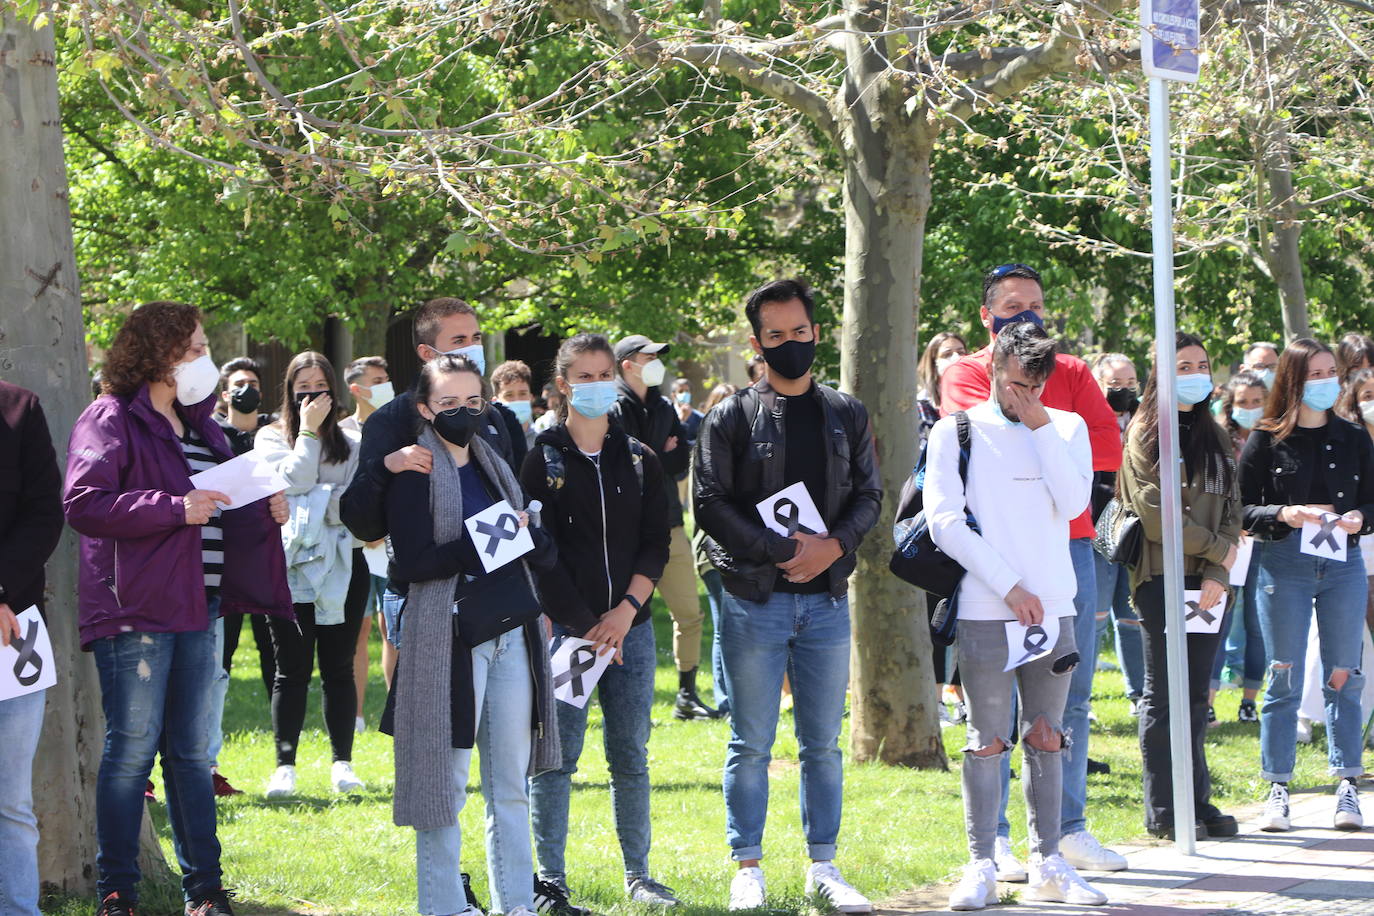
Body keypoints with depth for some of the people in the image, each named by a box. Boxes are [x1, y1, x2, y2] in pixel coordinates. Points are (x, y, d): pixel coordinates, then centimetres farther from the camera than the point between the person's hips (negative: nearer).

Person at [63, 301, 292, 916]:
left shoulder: (198, 429, 20)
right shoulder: (111, 420, -6)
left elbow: (220, 513, 29)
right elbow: (83, 503, -18)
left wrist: (264, 512, 8)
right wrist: (175, 509, -21)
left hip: (196, 607, 8)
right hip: (135, 608, -8)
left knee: (192, 751, 10)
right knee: (132, 749, -6)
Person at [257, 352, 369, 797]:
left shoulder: (350, 443, 12)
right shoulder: (272, 438, 8)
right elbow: (293, 481, -10)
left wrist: (317, 498, -12)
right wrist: (308, 432, -7)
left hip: (342, 565, 2)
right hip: (292, 564, -2)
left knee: (339, 667, 3)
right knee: (292, 668, -3)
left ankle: (343, 762, 8)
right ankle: (285, 765, -1)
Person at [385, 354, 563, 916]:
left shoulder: (496, 467, 16)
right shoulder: (413, 474, -4)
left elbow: (546, 553, 13)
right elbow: (414, 561, -15)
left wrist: (525, 535, -9)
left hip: (512, 636, 6)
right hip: (449, 634, -6)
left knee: (511, 785, 9)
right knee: (446, 780, -3)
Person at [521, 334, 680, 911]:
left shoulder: (640, 460, 11)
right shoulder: (543, 459, 1)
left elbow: (655, 544, 7)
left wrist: (626, 609, -8)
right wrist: (583, 624, -10)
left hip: (630, 625, 3)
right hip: (564, 625, -3)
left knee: (631, 755, 5)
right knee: (557, 755, -5)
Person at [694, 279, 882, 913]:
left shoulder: (847, 416, 12)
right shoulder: (731, 418, 0)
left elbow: (869, 494, 10)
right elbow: (710, 503, -6)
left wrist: (834, 545, -10)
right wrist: (782, 550, -14)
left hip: (826, 598, 3)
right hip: (754, 598, -3)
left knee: (823, 742, 7)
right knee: (751, 743, 1)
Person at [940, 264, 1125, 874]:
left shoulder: (1071, 372, 15)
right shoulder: (965, 374, 6)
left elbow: (1108, 451, 2)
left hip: (1068, 542, 4)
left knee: (1070, 693, 6)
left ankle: (1068, 827, 13)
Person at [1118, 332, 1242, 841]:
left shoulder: (1215, 437, 17)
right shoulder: (1145, 435, -3)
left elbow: (1230, 510, 11)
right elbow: (1156, 514, -11)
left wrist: (1218, 576, -3)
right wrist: (1217, 548, -5)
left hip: (1209, 582, 6)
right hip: (1161, 577, -6)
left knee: (1197, 695, 7)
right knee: (1164, 695, -3)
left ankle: (1198, 801, 12)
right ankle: (1162, 810, 2)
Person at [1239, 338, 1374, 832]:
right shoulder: (1267, 440, 1)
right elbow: (1240, 509, -1)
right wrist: (1282, 515, -18)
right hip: (1283, 563, -2)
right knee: (1285, 676, 0)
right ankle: (1277, 791, 4)